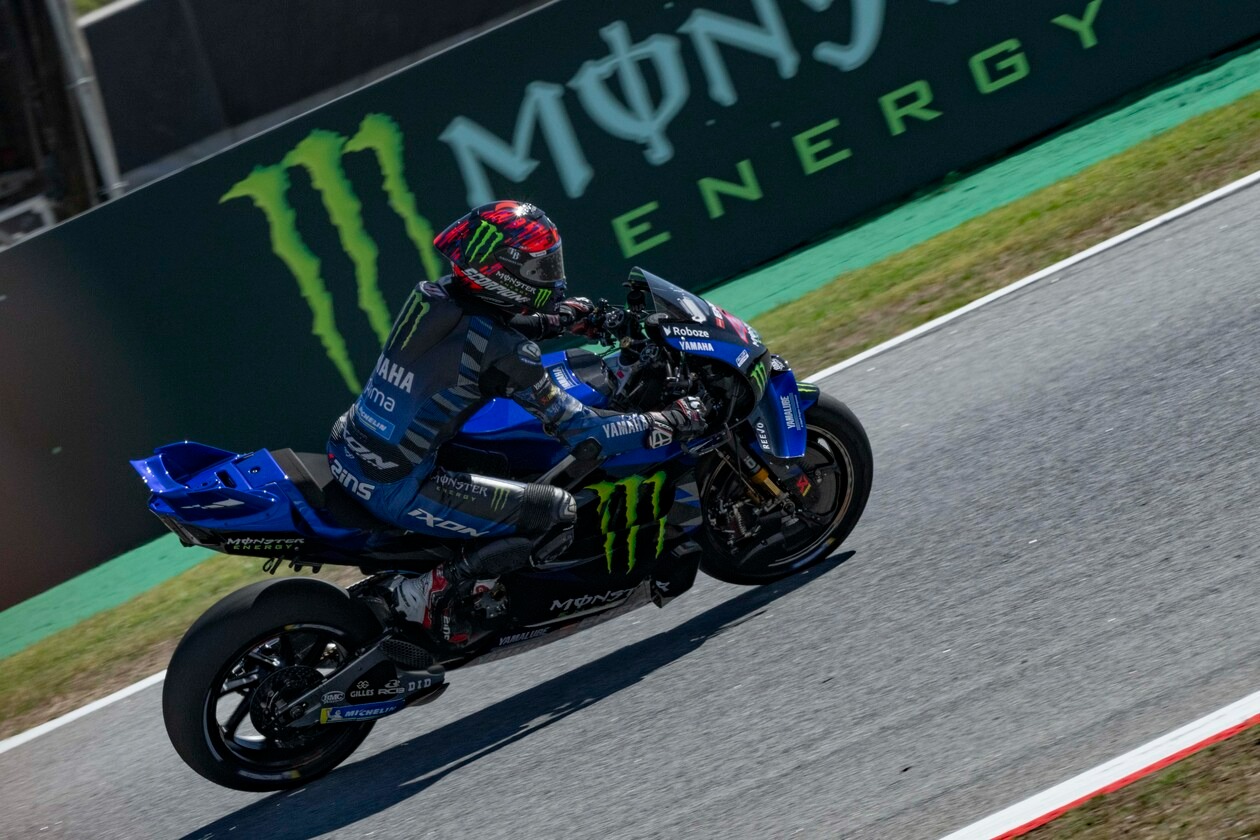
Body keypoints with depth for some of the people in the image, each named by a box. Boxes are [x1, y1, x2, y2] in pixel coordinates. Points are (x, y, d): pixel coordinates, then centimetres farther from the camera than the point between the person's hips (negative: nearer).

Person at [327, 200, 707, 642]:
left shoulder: (435, 294, 1)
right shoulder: (503, 352, -21)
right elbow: (577, 428, -17)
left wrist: (568, 316, 22)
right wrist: (669, 424, -9)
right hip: (396, 489, -9)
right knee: (558, 512, -7)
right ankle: (432, 592, -4)